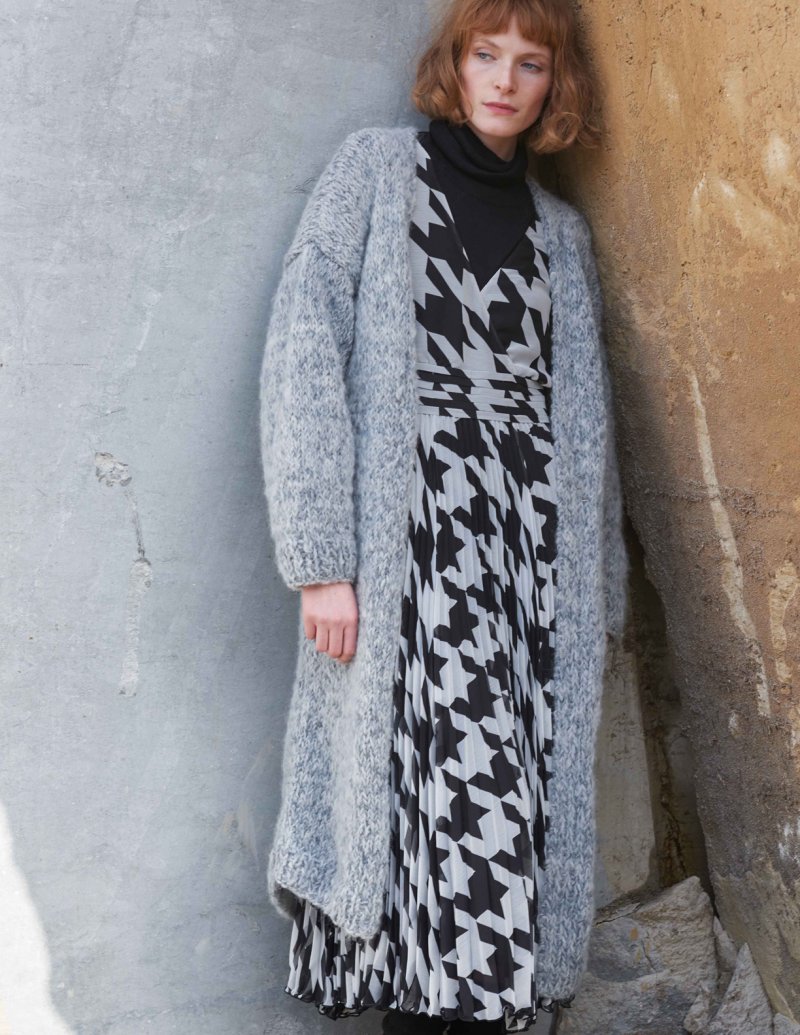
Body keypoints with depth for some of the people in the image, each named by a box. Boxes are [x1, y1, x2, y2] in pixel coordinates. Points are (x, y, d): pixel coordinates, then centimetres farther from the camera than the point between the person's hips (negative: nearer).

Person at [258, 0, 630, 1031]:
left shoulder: (561, 231, 22)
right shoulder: (379, 166, 8)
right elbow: (304, 354, -3)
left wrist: (600, 596, 17)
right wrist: (319, 558, -13)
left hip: (529, 552, 5)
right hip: (410, 537, -4)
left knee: (517, 809, -4)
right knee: (458, 799, -15)